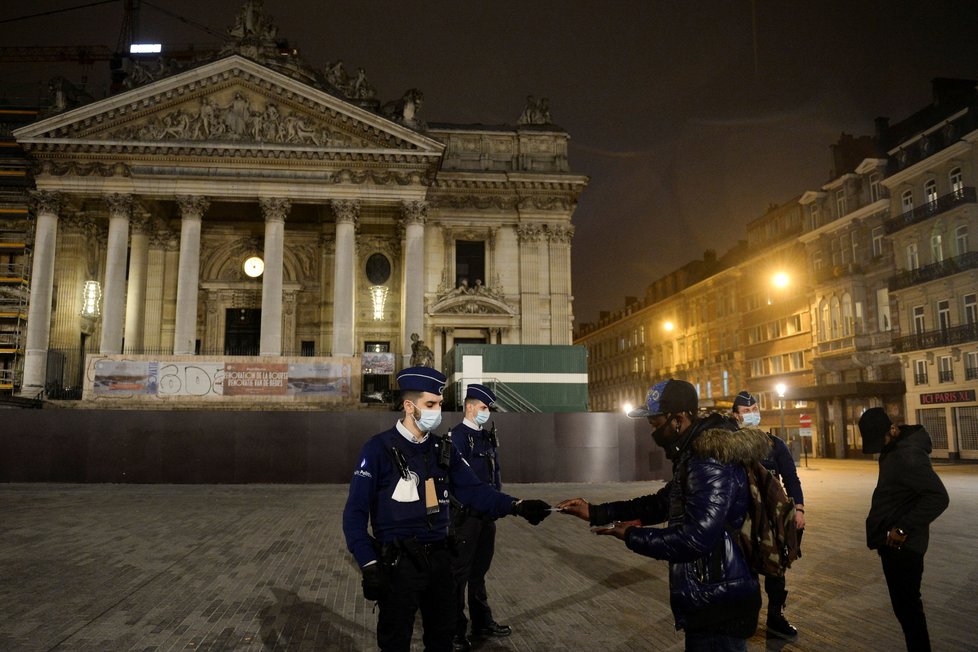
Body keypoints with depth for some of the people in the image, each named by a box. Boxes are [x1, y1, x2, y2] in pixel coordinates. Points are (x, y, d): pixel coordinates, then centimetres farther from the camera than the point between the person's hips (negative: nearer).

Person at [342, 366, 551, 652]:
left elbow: (472, 490, -4)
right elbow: (355, 513, -13)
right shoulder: (379, 449, -12)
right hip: (398, 563, -5)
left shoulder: (443, 450, 5)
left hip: (439, 559, 5)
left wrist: (516, 506, -19)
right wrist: (369, 564, -20)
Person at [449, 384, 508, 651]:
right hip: (467, 515, -8)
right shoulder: (458, 435, -14)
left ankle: (482, 623, 33)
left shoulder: (487, 436, 11)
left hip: (487, 513, 8)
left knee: (479, 570, 19)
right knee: (460, 572, 3)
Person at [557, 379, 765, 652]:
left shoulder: (712, 464, -24)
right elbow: (660, 503, 17)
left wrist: (632, 536, -16)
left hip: (719, 606, -10)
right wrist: (595, 512, 10)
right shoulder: (697, 455, 11)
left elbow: (696, 538, -30)